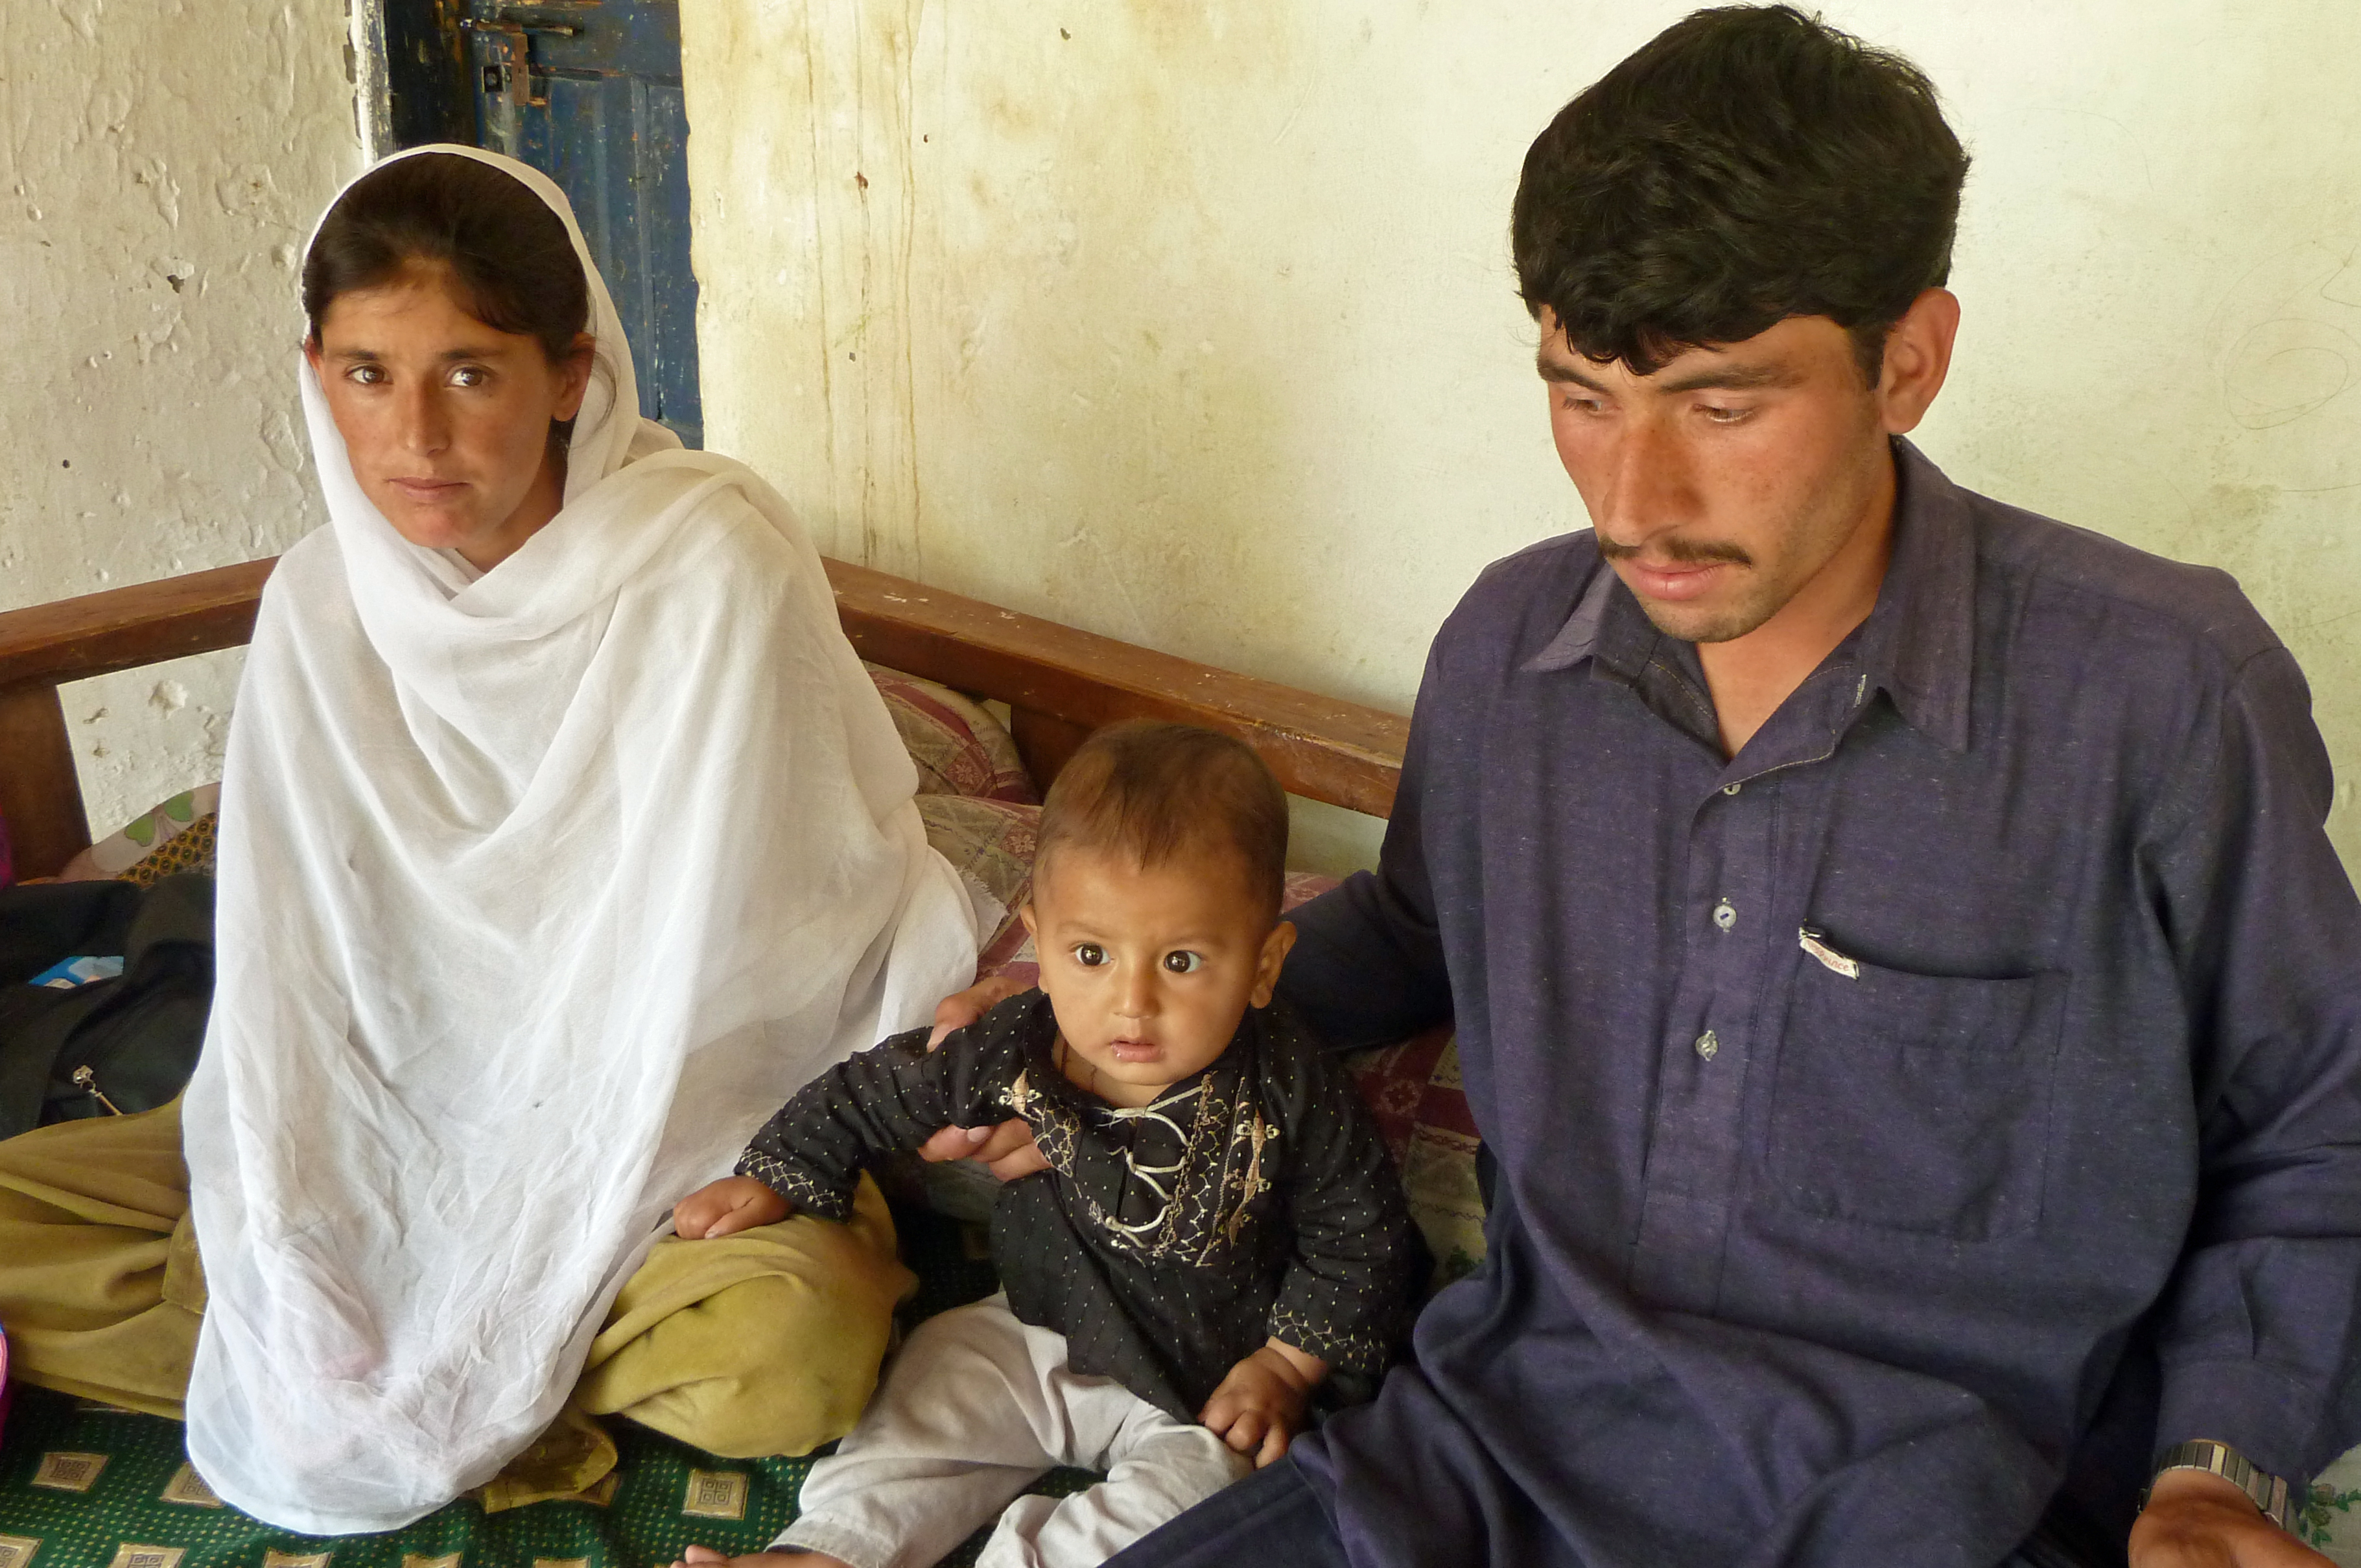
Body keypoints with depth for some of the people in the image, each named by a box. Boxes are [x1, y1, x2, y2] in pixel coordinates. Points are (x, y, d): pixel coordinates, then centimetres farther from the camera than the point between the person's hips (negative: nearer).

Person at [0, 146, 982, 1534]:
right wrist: (295, 1289, -18)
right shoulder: (322, 605, -4)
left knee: (786, 1350, -35)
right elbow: (288, 967, -6)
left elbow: (683, 969, -18)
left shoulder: (715, 565, -20)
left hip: (700, 1105, -5)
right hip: (416, 1101, 5)